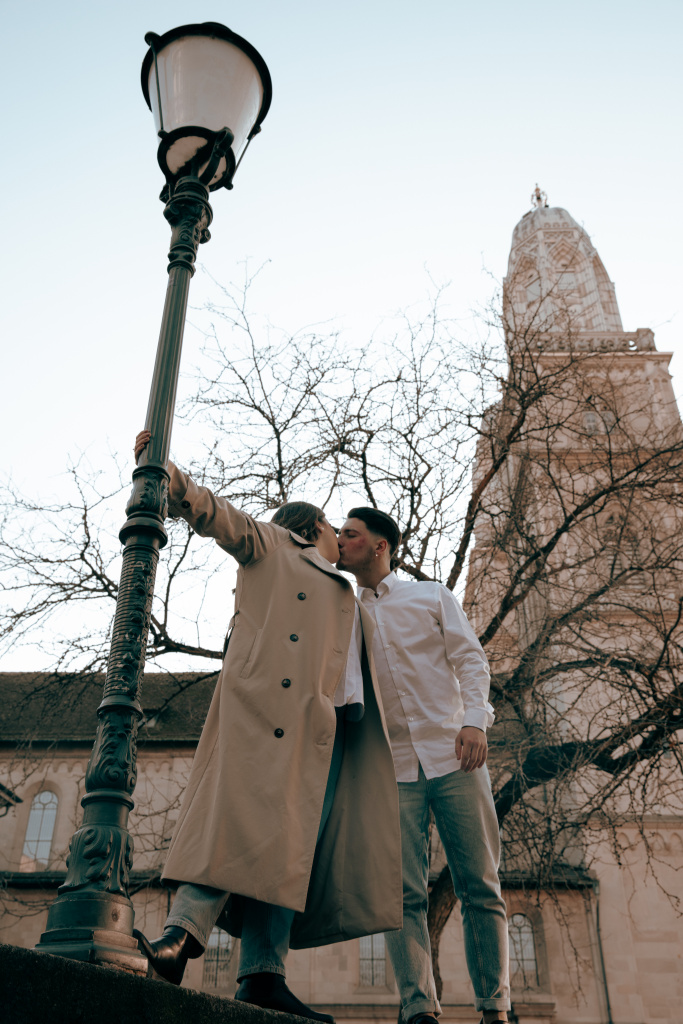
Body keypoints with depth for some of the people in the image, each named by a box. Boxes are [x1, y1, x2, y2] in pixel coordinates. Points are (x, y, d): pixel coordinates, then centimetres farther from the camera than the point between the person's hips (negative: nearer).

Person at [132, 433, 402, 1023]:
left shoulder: (348, 601, 38)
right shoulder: (269, 544, 19)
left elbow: (365, 674, 37)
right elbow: (217, 515, 4)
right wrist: (169, 477, -13)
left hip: (325, 723, 6)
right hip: (267, 701, -6)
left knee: (296, 836, -5)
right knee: (248, 808, -21)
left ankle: (263, 974, -10)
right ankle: (185, 932, -25)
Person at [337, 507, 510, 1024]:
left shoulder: (432, 596, 13)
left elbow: (470, 659, 3)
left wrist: (475, 719, -13)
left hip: (452, 755, -1)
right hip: (391, 768, 2)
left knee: (480, 886, -1)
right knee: (404, 894, -7)